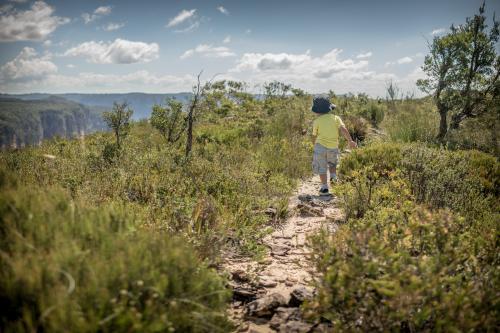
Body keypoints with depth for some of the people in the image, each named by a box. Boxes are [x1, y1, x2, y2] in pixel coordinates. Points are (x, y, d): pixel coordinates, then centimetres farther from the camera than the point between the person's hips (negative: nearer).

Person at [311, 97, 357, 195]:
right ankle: (333, 176, 7)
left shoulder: (317, 121, -1)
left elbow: (314, 136, 8)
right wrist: (350, 141, -15)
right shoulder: (336, 118, 3)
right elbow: (343, 129, -12)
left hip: (321, 145, -2)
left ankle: (324, 188, 3)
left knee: (321, 168, 6)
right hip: (333, 146, 2)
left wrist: (315, 144, 27)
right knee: (332, 163, 29)